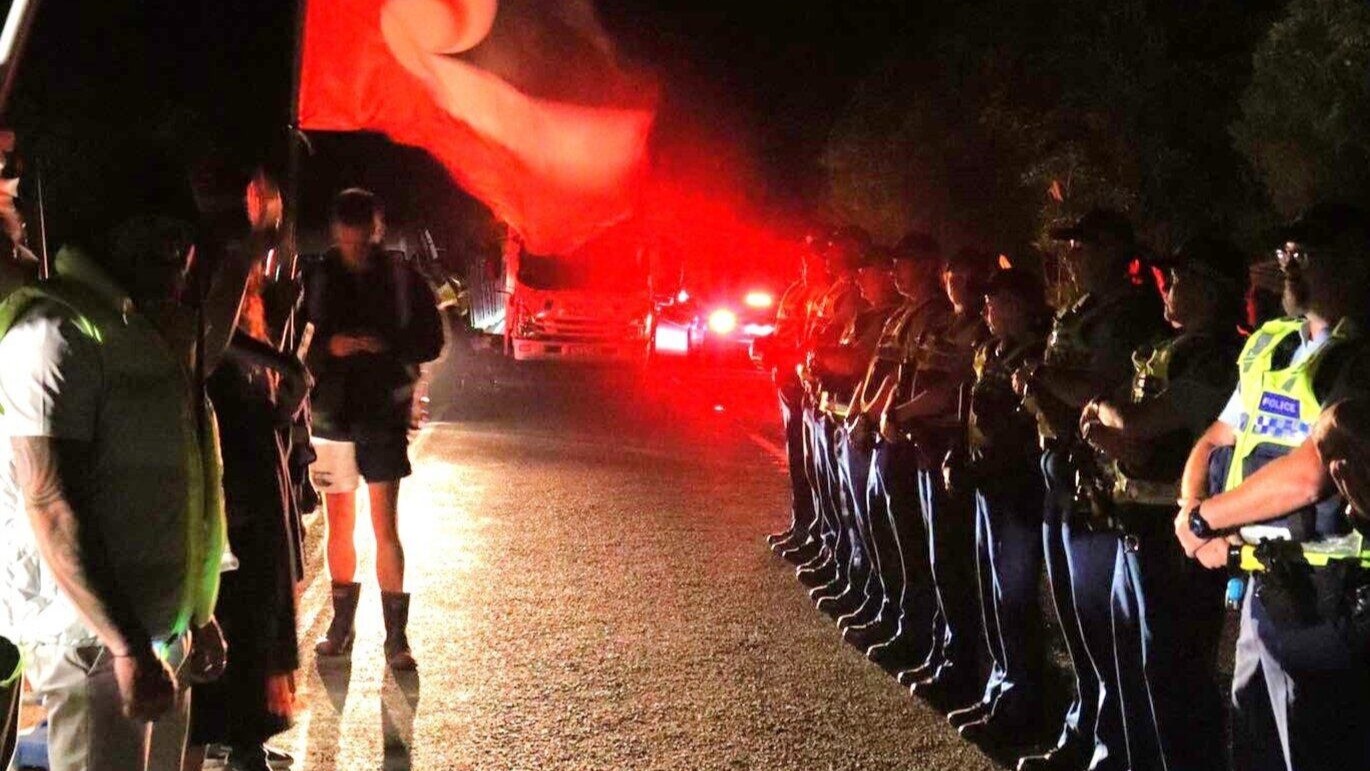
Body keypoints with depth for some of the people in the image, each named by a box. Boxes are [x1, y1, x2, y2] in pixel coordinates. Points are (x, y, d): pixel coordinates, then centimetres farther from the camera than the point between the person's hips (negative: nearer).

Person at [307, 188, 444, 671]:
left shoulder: (401, 279, -1)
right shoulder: (316, 279, 1)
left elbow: (430, 342, 2)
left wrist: (385, 344, -15)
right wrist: (330, 346, -15)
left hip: (383, 414, -2)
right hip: (332, 412, 2)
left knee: (385, 527, -6)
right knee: (338, 525, 11)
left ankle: (396, 636, 0)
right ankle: (341, 625, 25)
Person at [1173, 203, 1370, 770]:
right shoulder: (1268, 347, 10)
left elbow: (1310, 470, -26)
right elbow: (1214, 443, 18)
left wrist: (1201, 518, -14)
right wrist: (1193, 512, -3)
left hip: (1324, 601, -8)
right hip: (1262, 586, 8)